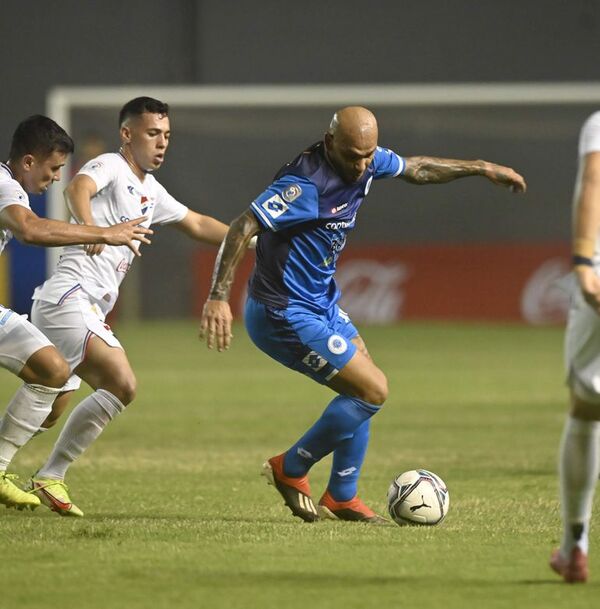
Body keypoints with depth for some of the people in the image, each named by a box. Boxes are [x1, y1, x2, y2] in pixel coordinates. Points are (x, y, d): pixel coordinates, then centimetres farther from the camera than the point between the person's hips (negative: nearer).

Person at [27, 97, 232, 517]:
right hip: (69, 297, -10)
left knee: (45, 414, 11)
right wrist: (90, 227, -48)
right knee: (122, 384, -22)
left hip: (88, 313, 10)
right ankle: (52, 476, -16)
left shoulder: (150, 191, 21)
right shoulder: (110, 167, -6)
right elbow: (78, 188, -28)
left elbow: (197, 225, 33)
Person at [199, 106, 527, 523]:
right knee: (373, 390, -9)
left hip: (322, 304, 10)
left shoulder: (367, 160, -1)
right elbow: (243, 227, -31)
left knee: (363, 389, 17)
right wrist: (219, 298, -38)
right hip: (286, 314, -10)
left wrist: (481, 168, 26)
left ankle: (342, 498, 27)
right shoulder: (306, 183, -28)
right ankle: (291, 470, 5)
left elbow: (413, 169, 20)